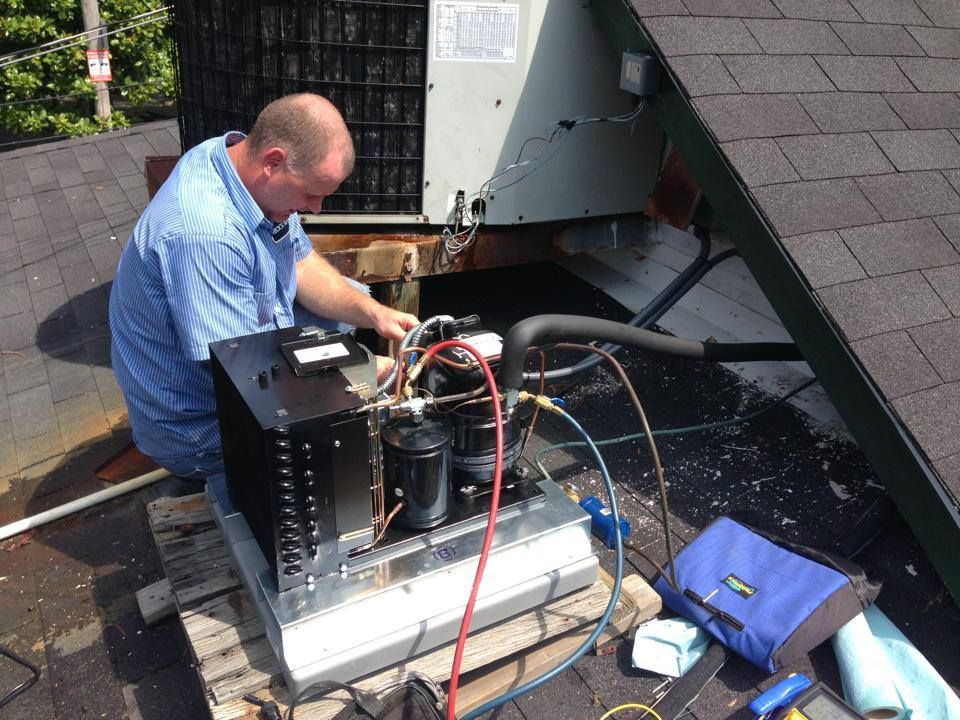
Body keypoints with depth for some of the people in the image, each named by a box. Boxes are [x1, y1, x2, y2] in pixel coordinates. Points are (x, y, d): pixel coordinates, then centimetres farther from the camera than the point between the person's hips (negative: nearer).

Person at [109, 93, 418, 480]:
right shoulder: (204, 234, -36)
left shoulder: (245, 157, -7)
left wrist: (373, 313, -11)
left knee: (354, 294, 13)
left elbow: (301, 263, 4)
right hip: (197, 426, -9)